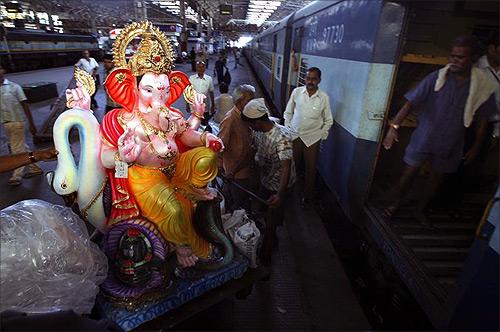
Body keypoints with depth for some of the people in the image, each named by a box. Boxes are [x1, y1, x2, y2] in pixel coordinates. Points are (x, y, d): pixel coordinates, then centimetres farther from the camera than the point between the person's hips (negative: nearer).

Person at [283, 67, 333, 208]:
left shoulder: (324, 97, -8)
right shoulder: (296, 92, -6)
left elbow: (328, 121, 2)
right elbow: (288, 113, 5)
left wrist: (322, 136, -2)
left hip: (312, 138, -1)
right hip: (294, 135, 1)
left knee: (310, 169, 9)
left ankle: (307, 197, 28)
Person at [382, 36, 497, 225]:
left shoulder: (482, 85, -6)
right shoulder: (436, 78, -13)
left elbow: (482, 119, 3)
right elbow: (410, 103, -19)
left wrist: (476, 147, 5)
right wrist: (394, 126, -33)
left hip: (451, 144, 3)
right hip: (423, 137, -2)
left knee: (437, 176, 15)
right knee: (410, 172, 5)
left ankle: (419, 210, 34)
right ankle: (394, 204, 27)